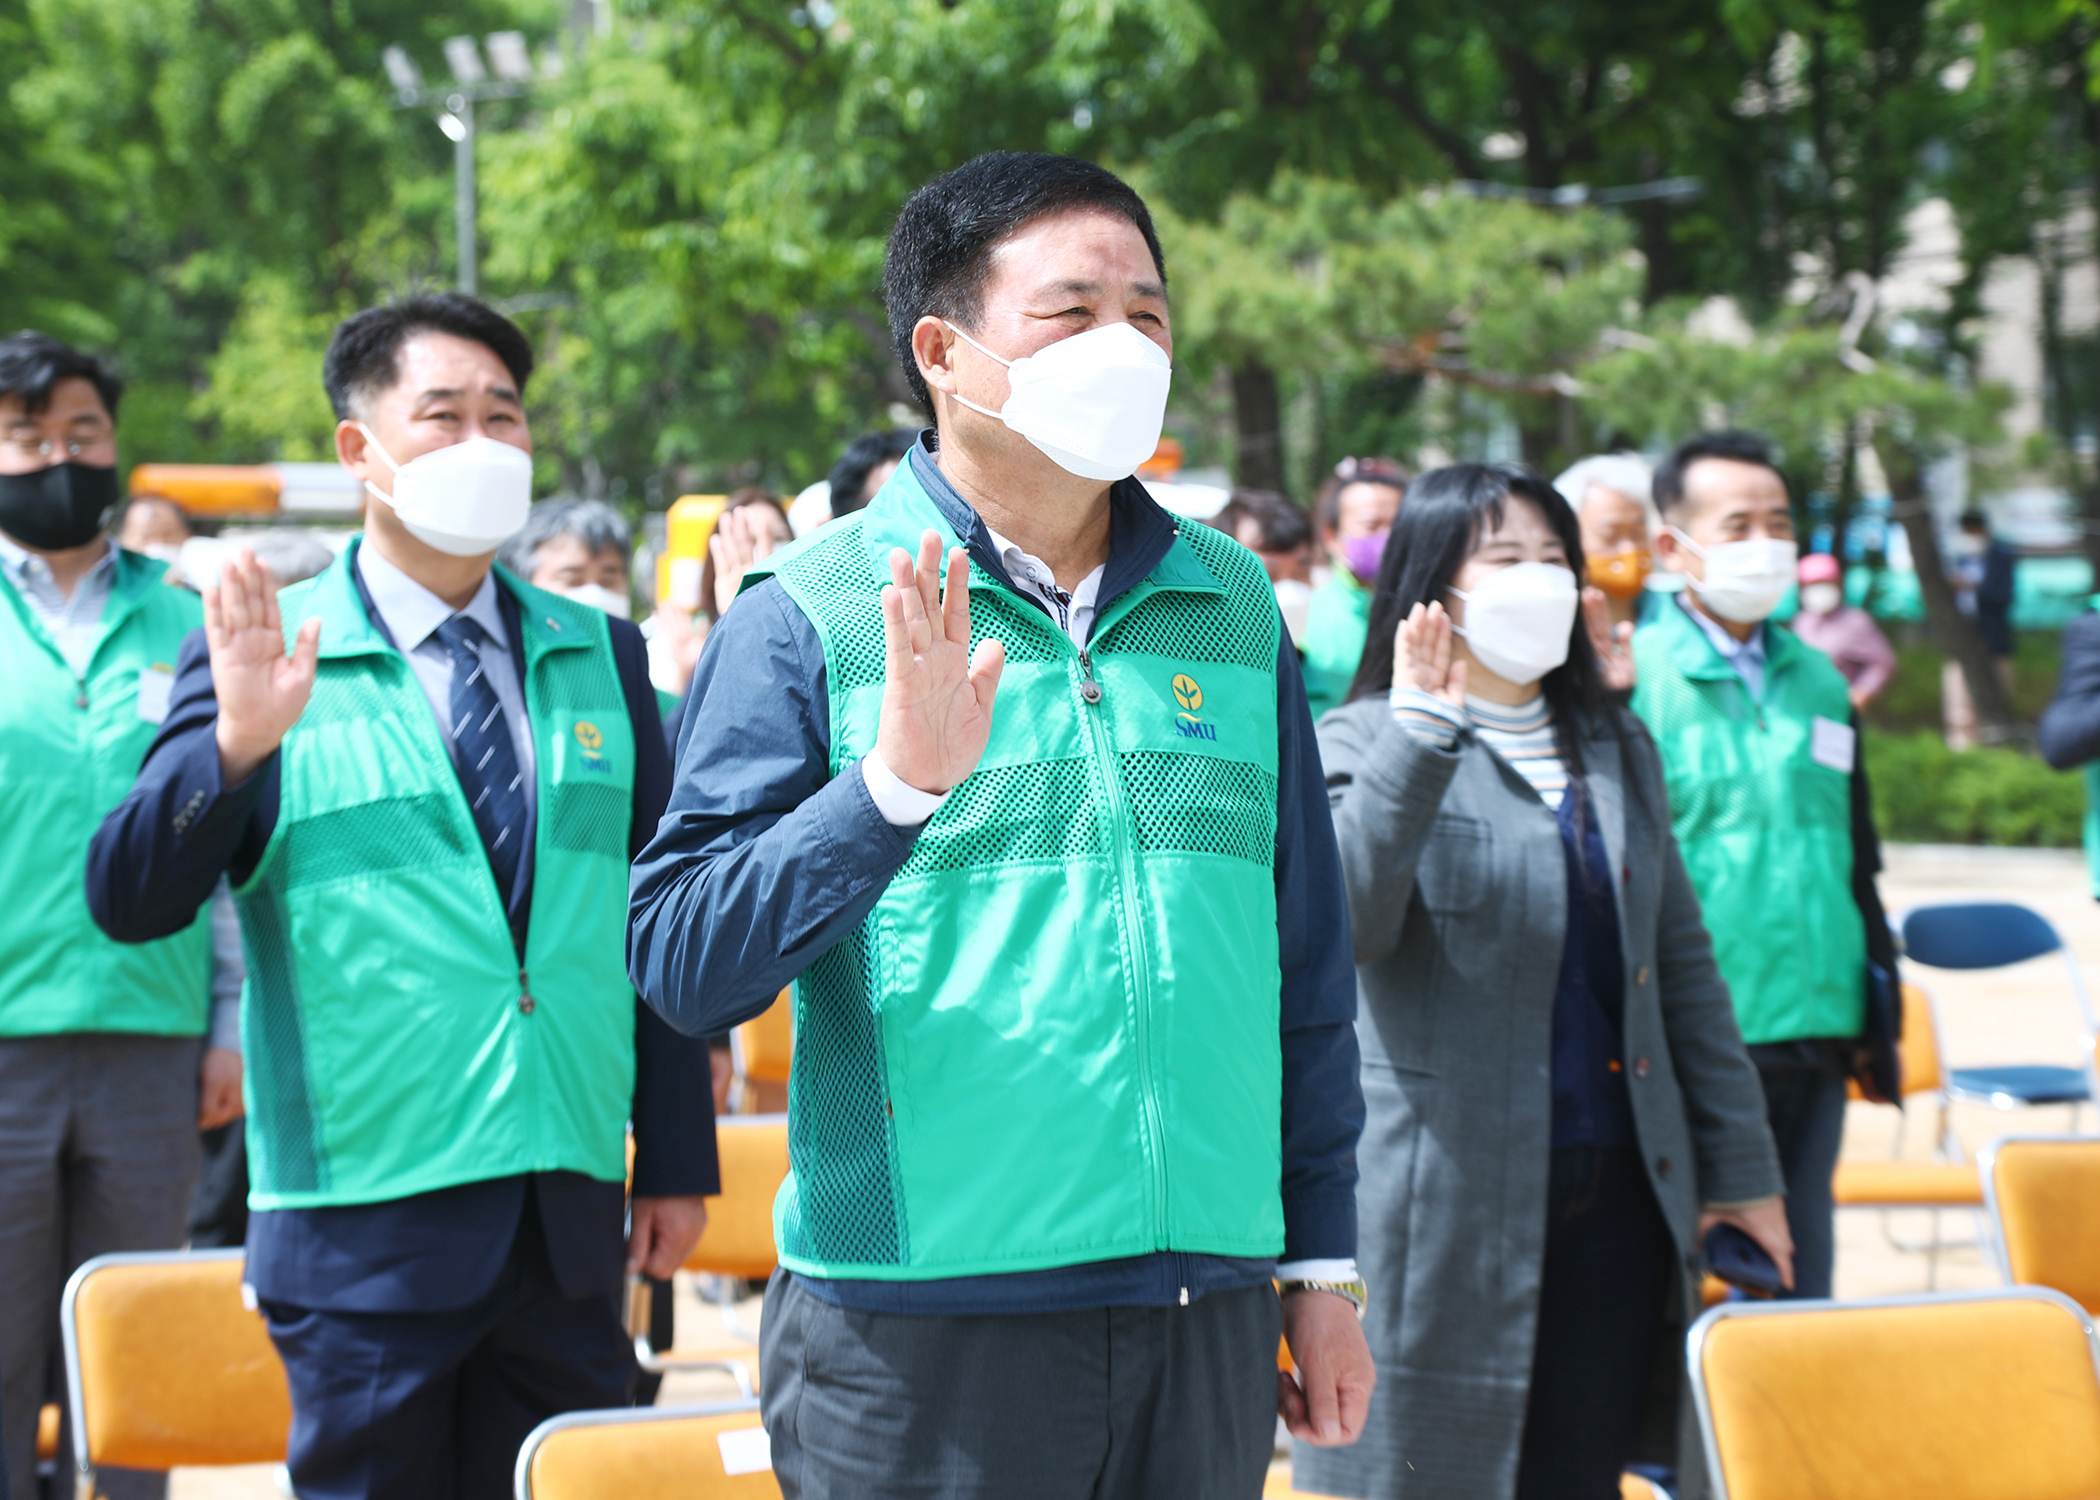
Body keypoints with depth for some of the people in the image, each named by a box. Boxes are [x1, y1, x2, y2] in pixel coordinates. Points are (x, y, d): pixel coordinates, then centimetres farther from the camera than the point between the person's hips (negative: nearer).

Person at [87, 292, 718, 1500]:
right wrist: (234, 745, -24)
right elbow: (129, 901, -8)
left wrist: (676, 1163, 7)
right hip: (365, 1233, -3)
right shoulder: (270, 657, -1)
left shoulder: (601, 657, 10)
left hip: (574, 1220, 3)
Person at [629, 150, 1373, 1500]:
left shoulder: (1233, 606, 10)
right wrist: (893, 781, -22)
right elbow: (680, 968, -10)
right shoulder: (812, 615, -2)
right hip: (921, 1337, -4)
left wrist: (1323, 1271, 13)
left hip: (1206, 1324, 4)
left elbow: (1307, 963, 15)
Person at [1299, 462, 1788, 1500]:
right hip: (1448, 1206, -5)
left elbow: (1681, 961, 17)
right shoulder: (1367, 744, -2)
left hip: (1615, 1194, 5)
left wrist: (1741, 1169, 13)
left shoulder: (1617, 752, 16)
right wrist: (1421, 732, -26)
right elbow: (1345, 922, -21)